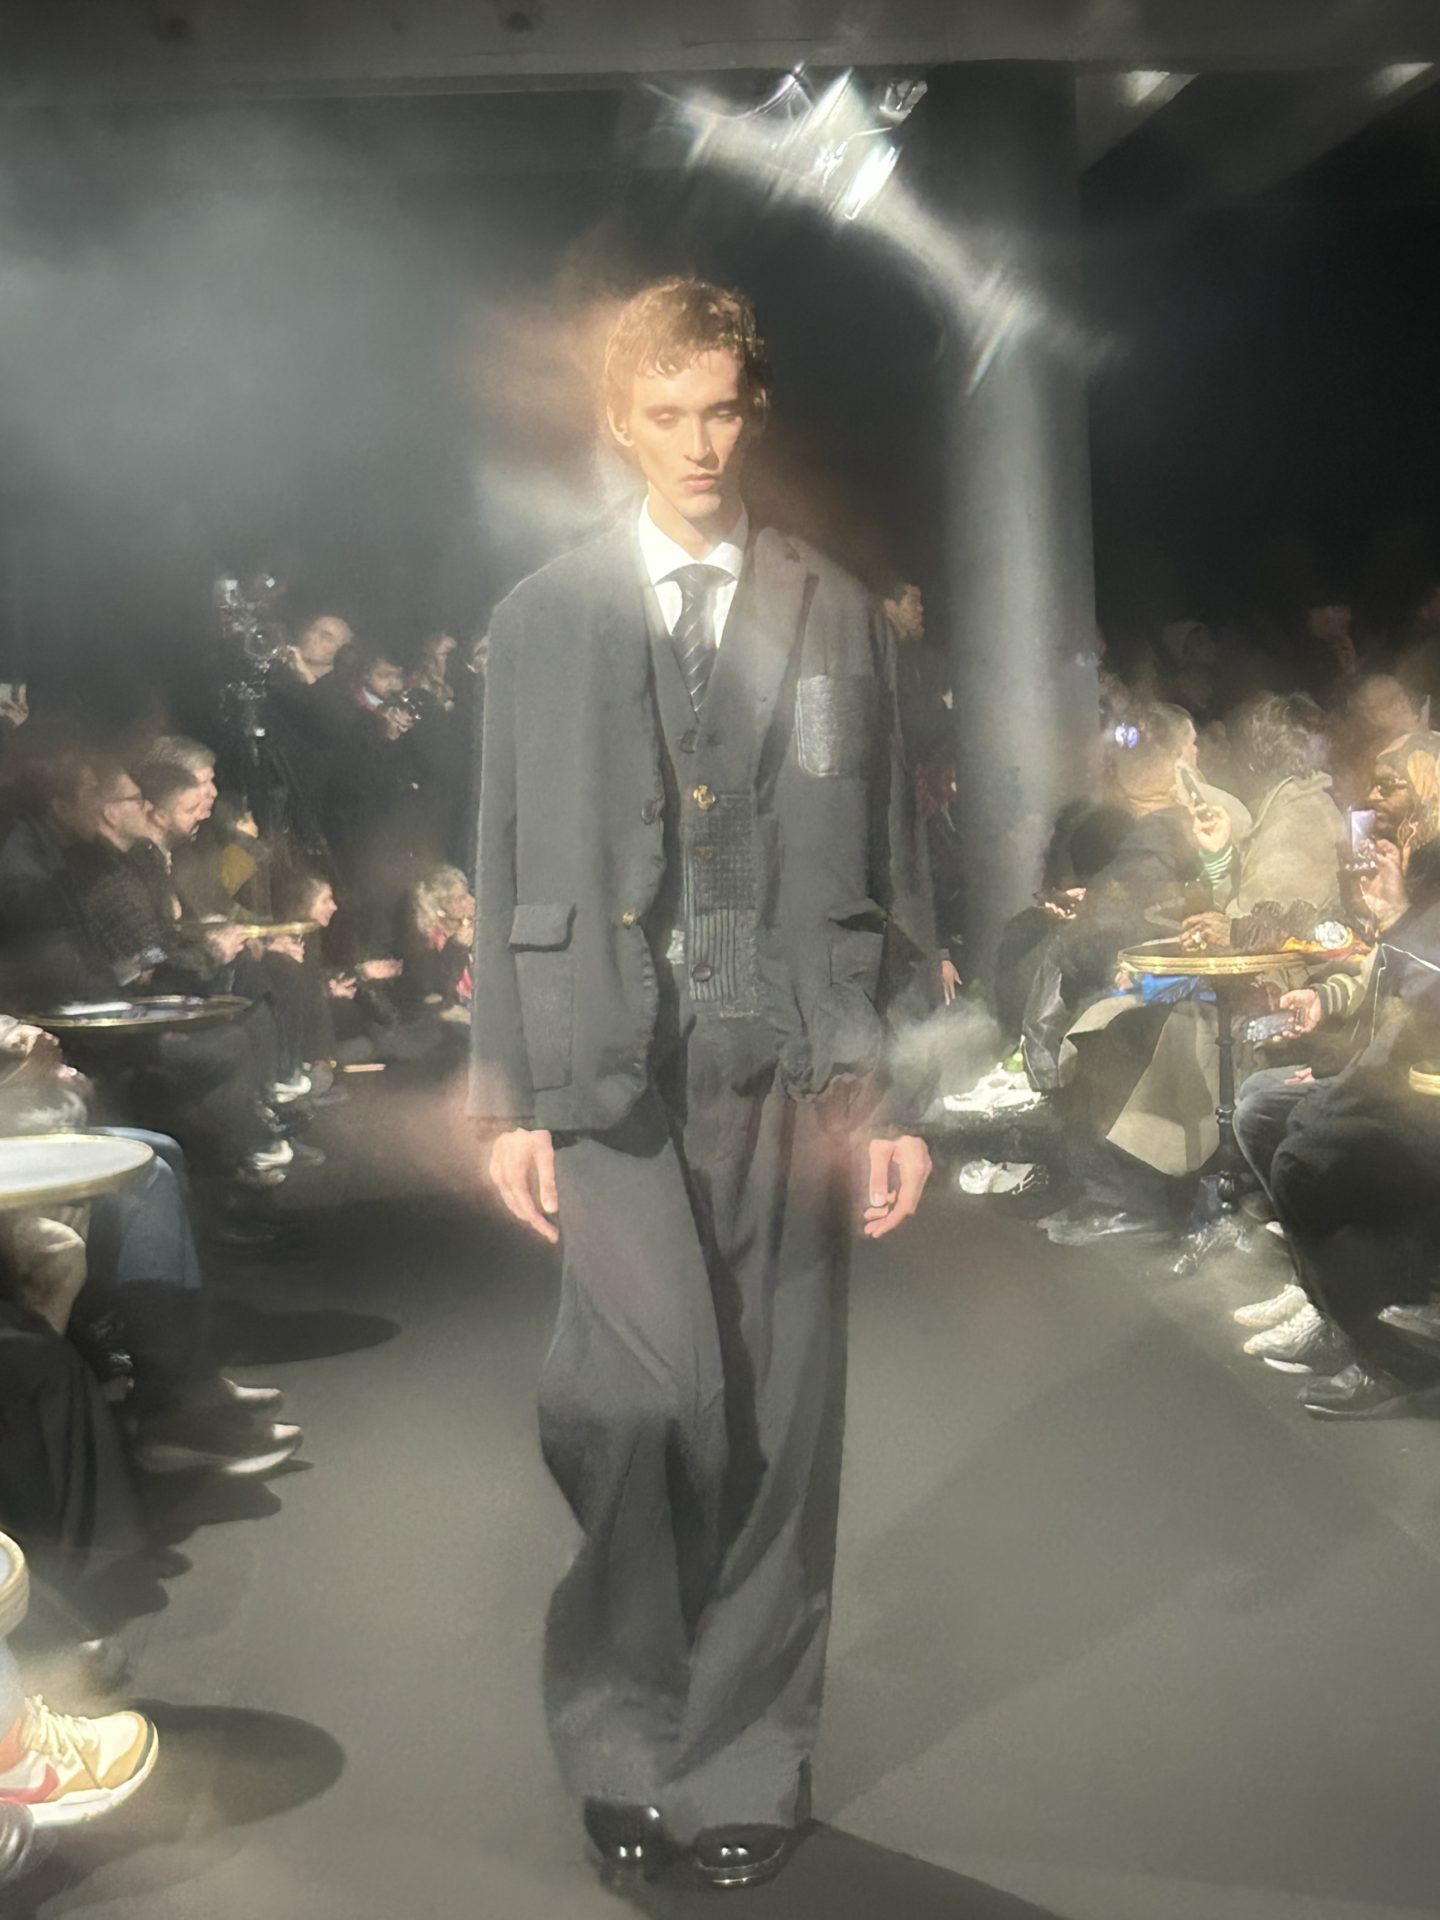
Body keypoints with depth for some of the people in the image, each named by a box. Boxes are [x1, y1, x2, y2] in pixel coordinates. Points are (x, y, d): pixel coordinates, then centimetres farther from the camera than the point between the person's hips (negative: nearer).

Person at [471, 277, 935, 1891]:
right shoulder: (542, 619, 10)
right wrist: (509, 1098, 2)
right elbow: (505, 868, 8)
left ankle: (747, 1766, 22)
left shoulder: (838, 616, 11)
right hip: (613, 1076, -1)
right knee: (645, 1411, -9)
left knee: (777, 1429, 5)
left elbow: (892, 861, 8)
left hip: (794, 1072, 1)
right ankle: (623, 1747, 15)